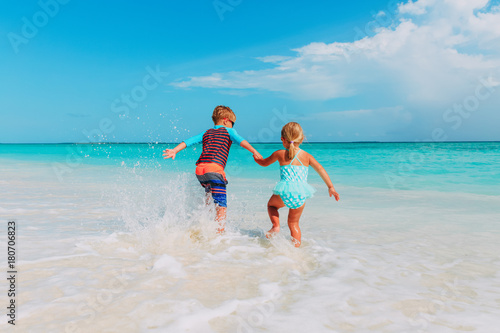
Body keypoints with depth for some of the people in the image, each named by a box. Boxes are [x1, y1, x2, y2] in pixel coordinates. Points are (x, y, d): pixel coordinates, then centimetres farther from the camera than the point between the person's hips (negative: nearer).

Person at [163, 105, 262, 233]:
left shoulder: (206, 133, 27)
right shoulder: (229, 131, 14)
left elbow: (189, 141, 15)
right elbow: (240, 140, -5)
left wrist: (174, 151, 8)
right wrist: (254, 151, -15)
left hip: (199, 169, 6)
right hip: (215, 169, -6)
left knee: (210, 194, 35)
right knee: (221, 207, -7)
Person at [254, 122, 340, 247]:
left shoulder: (280, 154, 4)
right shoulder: (307, 156, 8)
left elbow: (264, 163, 20)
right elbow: (320, 169, 1)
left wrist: (255, 157, 41)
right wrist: (331, 187, 2)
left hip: (285, 192, -2)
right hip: (301, 194, 3)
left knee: (271, 204, 30)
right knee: (294, 223, 20)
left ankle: (276, 226, 8)